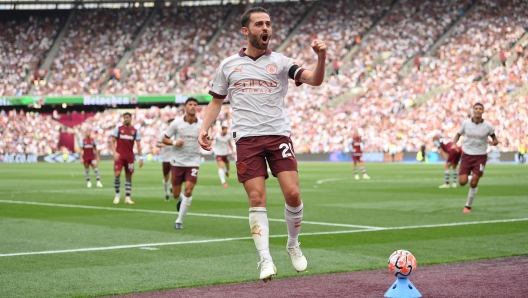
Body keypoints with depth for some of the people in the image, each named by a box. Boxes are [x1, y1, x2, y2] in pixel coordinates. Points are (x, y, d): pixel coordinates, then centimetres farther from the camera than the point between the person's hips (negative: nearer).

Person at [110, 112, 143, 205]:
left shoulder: (135, 131, 5)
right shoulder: (118, 128, 2)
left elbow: (138, 145, 4)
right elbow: (112, 141, 0)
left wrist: (140, 157, -4)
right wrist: (114, 152, -14)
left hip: (130, 157, 2)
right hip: (119, 156, -2)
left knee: (129, 176, 3)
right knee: (117, 174, -14)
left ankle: (127, 198, 7)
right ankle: (117, 194, 6)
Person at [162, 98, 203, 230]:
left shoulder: (201, 124, -1)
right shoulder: (177, 123, -5)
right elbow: (165, 139, 1)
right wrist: (174, 142, -19)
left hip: (193, 163, 0)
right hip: (177, 162, 0)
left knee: (188, 191, -14)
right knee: (176, 194, 6)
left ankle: (179, 221, -2)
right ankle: (181, 200, 45)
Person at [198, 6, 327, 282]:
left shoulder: (280, 62, 5)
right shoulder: (228, 65, 11)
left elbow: (315, 80, -7)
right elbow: (217, 100, 19)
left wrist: (321, 57, -26)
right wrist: (204, 129, 5)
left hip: (279, 135, 0)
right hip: (246, 138, 0)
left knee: (292, 194, -10)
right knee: (257, 199, -7)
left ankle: (293, 245, 16)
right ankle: (265, 259, -2)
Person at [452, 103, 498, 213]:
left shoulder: (488, 126, -7)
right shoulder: (466, 123, -3)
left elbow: (495, 140, 4)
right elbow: (458, 134, 12)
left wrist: (493, 142, -21)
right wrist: (454, 144, -7)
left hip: (480, 156, -1)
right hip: (467, 155, 1)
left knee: (473, 183, -10)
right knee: (462, 182, -8)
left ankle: (468, 206, 11)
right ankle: (471, 178, 29)